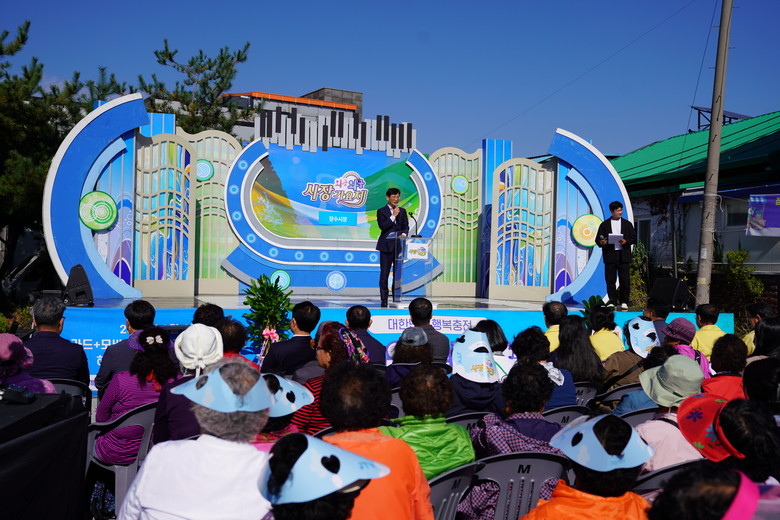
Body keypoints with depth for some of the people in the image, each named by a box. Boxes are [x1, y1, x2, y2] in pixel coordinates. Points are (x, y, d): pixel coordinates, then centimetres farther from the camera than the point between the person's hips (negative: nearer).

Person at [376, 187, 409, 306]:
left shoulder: (402, 211, 13)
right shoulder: (381, 211, 2)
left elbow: (406, 226, 8)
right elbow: (382, 227, -10)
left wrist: (403, 234, -13)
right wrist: (393, 216, -13)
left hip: (399, 246, 3)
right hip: (386, 246, -3)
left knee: (398, 273, 2)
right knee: (384, 273, -1)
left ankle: (397, 298, 8)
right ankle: (384, 299, 4)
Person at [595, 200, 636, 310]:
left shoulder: (627, 224, 12)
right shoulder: (604, 224, 9)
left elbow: (634, 238, 9)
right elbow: (598, 239, 6)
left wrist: (626, 242, -11)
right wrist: (601, 242, -16)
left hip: (623, 255, 0)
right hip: (610, 256, 0)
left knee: (624, 280, -2)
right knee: (610, 280, 0)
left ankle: (624, 302, 7)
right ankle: (612, 302, 7)